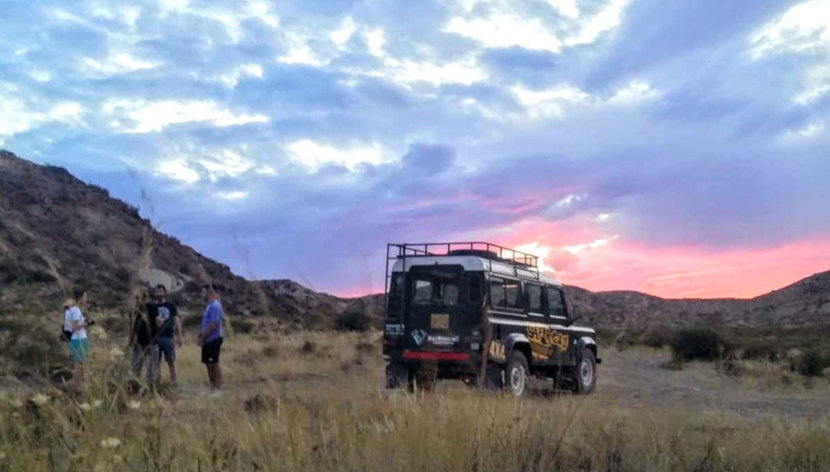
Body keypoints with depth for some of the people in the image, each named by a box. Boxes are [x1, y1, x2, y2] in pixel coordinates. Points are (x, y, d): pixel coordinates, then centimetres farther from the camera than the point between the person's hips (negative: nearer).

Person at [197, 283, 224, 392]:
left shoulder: (215, 306, -16)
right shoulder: (209, 306, 15)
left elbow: (213, 325, -21)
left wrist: (202, 338, -15)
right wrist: (200, 336, 8)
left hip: (213, 340, -10)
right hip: (208, 340, 10)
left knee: (214, 364, -5)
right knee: (208, 364, 12)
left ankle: (217, 389, 0)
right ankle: (212, 387, 18)